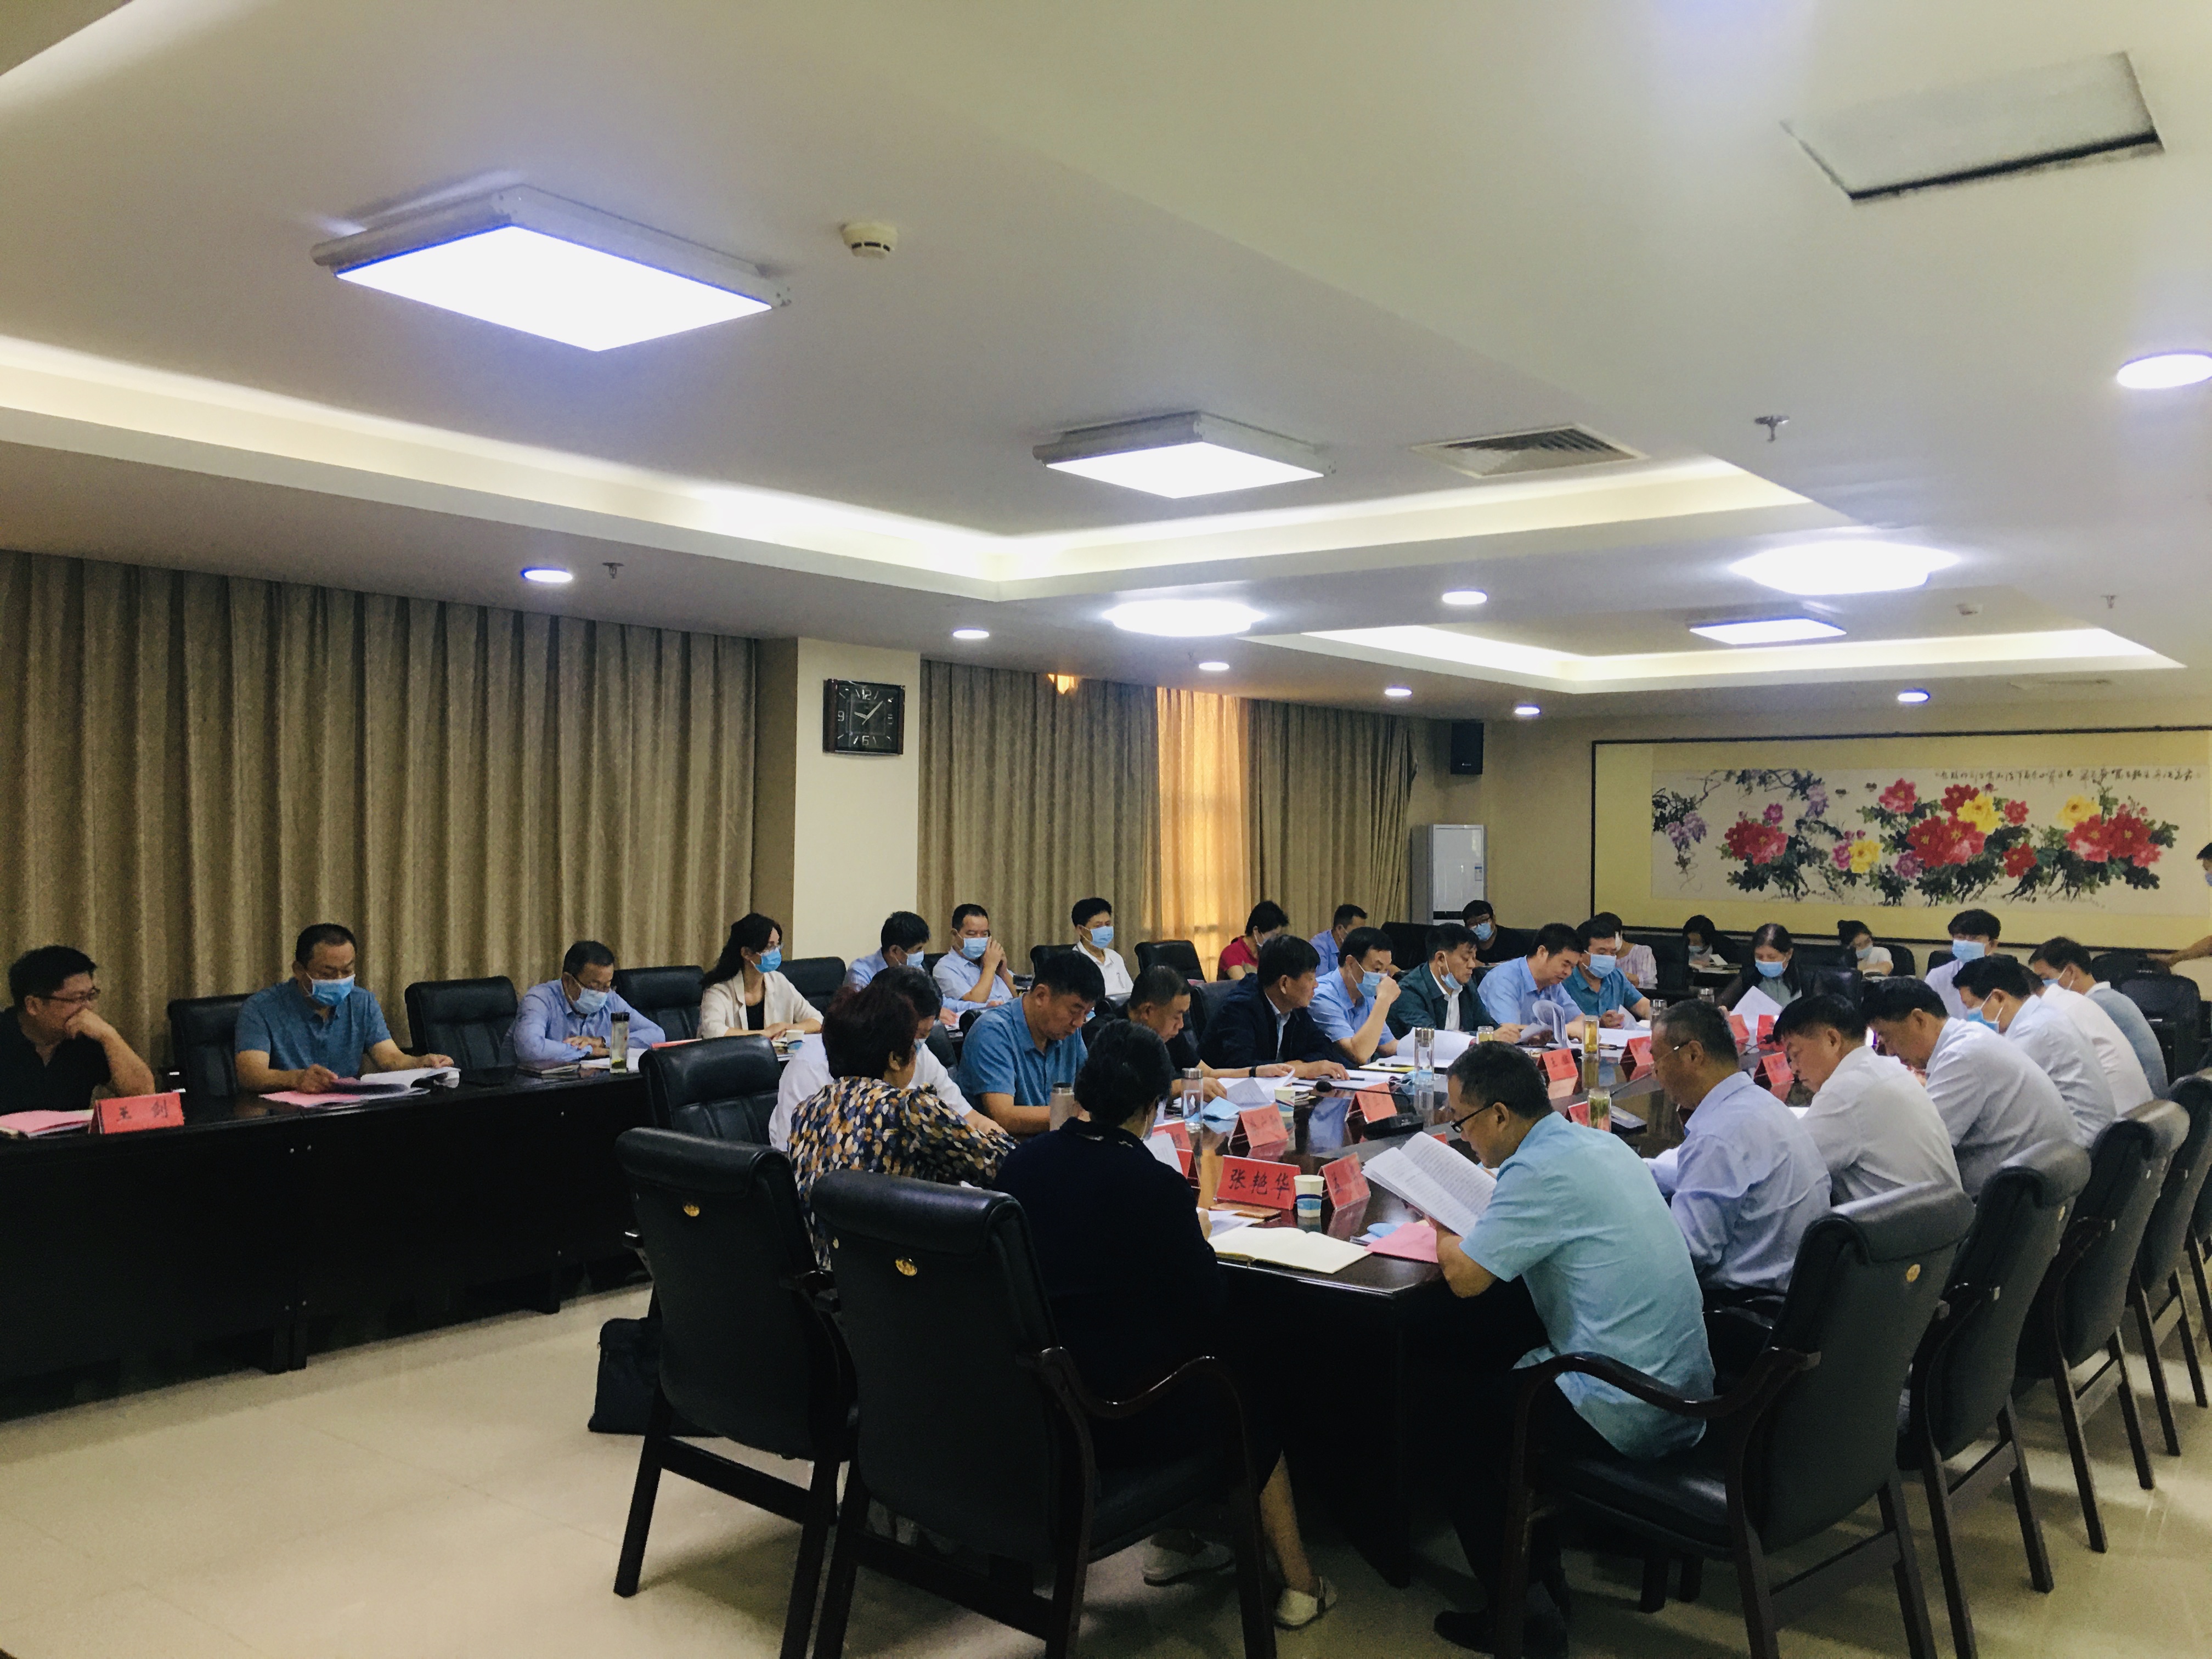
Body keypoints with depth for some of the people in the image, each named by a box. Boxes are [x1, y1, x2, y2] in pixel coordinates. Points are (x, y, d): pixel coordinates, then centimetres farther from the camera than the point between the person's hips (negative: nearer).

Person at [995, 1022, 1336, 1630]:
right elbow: (1209, 1300, -10)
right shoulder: (1155, 1185, -20)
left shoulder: (1021, 1162, -2)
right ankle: (1298, 1584, 30)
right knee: (1248, 1366, 21)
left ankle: (1174, 1543, 34)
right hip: (1116, 1420, -6)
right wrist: (1198, 1236, 9)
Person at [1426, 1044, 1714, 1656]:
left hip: (1629, 1414, -9)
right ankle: (1542, 1580, 29)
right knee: (1505, 1372, 25)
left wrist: (1443, 1231, 1)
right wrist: (1464, 1223, 12)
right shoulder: (1601, 1143, 8)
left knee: (1458, 1421, 8)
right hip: (1685, 1392, 9)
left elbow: (1464, 1276, -20)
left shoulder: (1540, 1169, -20)